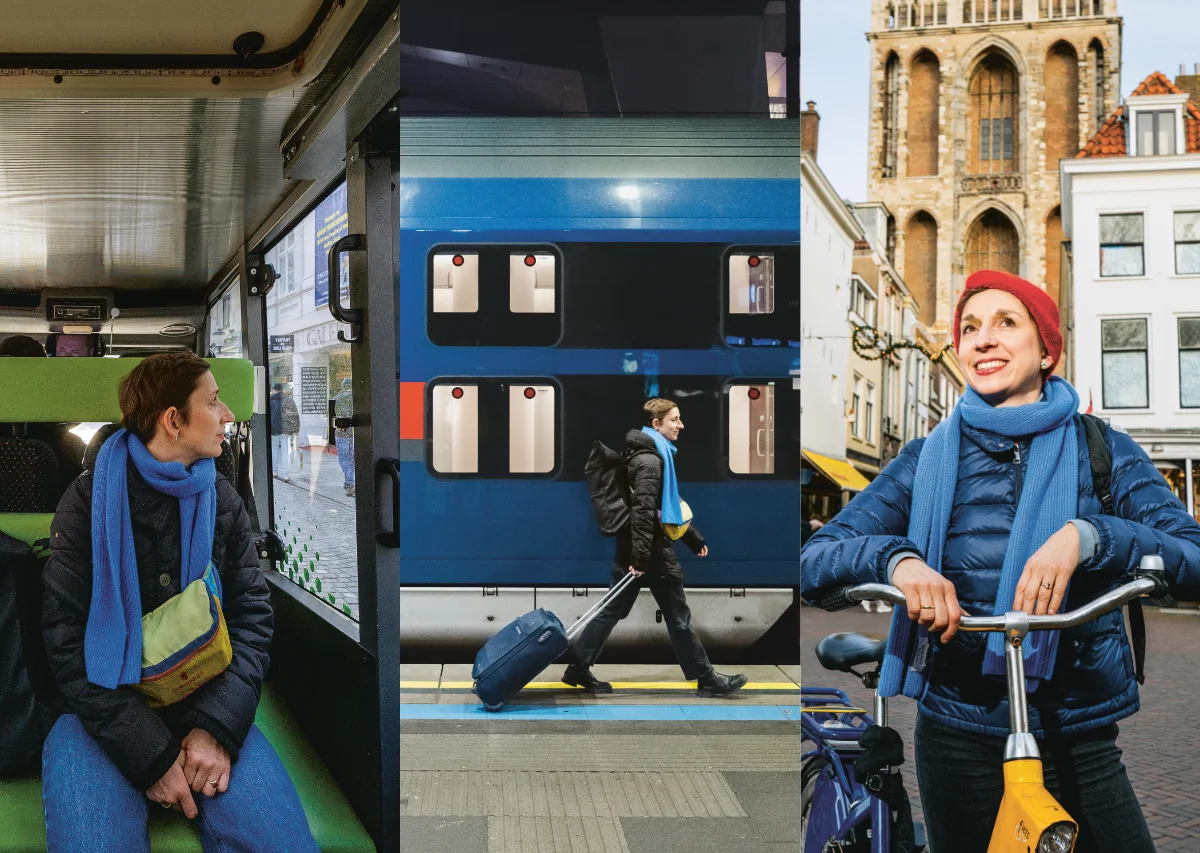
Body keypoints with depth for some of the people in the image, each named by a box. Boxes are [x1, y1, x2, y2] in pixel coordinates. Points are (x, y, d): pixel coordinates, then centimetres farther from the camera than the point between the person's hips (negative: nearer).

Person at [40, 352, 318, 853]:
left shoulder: (223, 501, 7)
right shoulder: (88, 502, -4)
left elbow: (252, 615, 1)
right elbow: (66, 639, -9)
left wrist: (219, 726, -17)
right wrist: (151, 752, -19)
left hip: (204, 703, 2)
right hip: (105, 706, -2)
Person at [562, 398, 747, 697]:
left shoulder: (657, 454, 16)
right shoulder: (650, 459, -17)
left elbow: (668, 505, 24)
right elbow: (642, 509, -26)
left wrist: (694, 538, 26)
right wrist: (641, 556, -31)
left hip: (635, 550, 10)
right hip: (651, 550, -10)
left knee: (614, 610, 11)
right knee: (678, 616, 0)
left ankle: (578, 667, 12)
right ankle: (706, 679, 9)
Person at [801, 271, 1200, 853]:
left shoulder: (1102, 450, 1)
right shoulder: (930, 460, 3)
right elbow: (812, 562, -5)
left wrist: (1086, 536, -30)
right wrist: (894, 558, -26)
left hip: (1078, 741, 0)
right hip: (959, 741, 1)